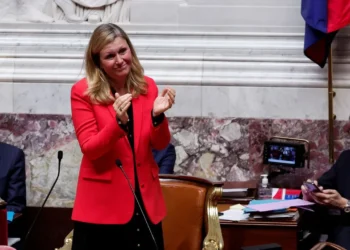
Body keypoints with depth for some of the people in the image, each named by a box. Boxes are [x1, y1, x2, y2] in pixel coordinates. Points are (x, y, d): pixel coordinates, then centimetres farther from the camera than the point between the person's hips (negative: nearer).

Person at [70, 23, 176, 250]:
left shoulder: (147, 86, 4)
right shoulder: (83, 92, -7)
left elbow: (160, 145, 2)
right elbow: (89, 149, -12)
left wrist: (157, 116, -17)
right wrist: (118, 122, -27)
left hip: (145, 198, 4)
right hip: (102, 202, -3)